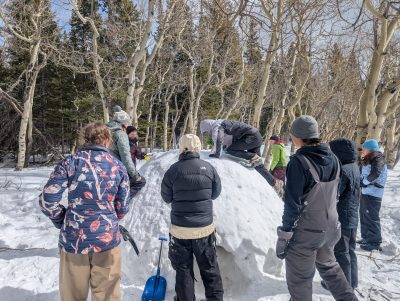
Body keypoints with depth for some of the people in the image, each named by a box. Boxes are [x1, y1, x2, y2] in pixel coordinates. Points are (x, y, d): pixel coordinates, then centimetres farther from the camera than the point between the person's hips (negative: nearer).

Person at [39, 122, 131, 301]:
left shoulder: (70, 162, -6)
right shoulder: (118, 166, 0)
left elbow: (47, 200, -7)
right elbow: (123, 207, 5)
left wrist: (61, 221, 10)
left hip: (73, 239, 0)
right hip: (108, 239, 1)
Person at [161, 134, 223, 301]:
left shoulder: (174, 170, -12)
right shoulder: (209, 168, -8)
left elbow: (166, 197, 0)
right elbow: (215, 193, 5)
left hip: (180, 229, -1)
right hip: (205, 228, 2)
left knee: (184, 269, 15)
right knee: (210, 268, 19)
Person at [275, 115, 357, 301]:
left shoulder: (299, 162, -23)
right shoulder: (333, 159, -2)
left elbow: (293, 204, -22)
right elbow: (333, 195, 9)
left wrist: (283, 237, -13)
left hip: (304, 233, -7)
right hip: (330, 228, 7)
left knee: (299, 280, 13)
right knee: (328, 265, 31)